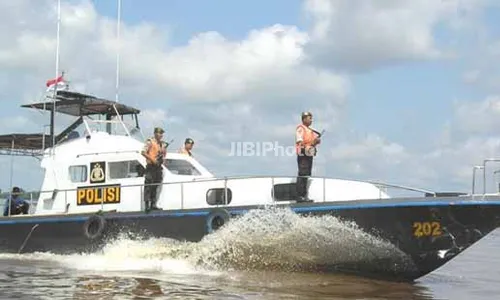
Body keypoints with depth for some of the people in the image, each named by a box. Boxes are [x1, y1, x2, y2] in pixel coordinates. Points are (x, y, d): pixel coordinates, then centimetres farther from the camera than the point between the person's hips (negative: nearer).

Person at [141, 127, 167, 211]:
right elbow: (143, 152, -11)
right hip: (151, 166, -7)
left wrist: (163, 158, 6)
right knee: (148, 186, -8)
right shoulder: (150, 142, -5)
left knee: (155, 186, 11)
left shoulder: (163, 143, 15)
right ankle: (147, 204, -10)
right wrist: (152, 159, -17)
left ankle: (153, 204, 16)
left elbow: (164, 153, 28)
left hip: (158, 166, 7)